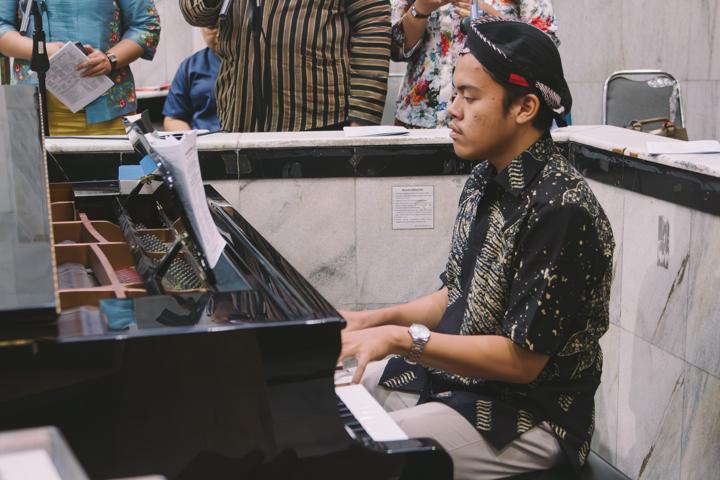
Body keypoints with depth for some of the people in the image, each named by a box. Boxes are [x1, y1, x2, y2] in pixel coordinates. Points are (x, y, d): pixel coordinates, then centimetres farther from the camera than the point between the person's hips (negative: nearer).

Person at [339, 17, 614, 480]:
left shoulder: (560, 209, -24)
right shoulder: (487, 180, 4)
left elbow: (522, 359, -23)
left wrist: (402, 338, -23)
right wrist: (375, 320, 4)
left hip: (528, 419, -9)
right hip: (450, 375, 9)